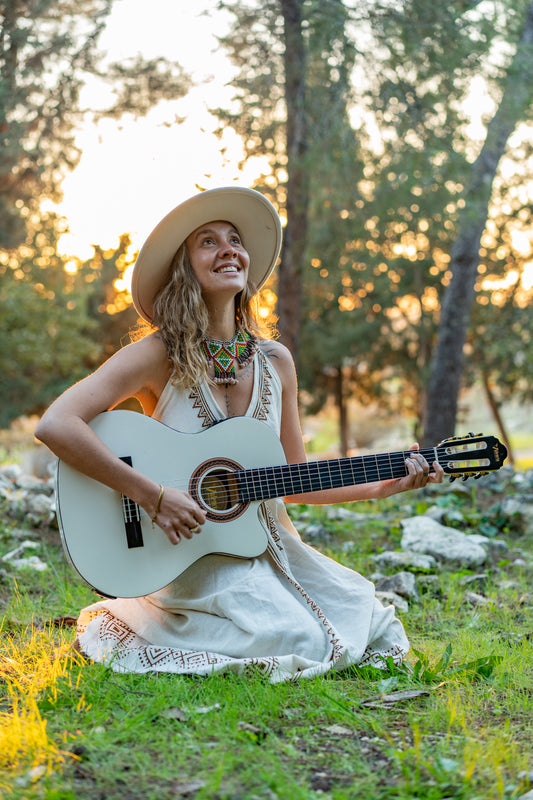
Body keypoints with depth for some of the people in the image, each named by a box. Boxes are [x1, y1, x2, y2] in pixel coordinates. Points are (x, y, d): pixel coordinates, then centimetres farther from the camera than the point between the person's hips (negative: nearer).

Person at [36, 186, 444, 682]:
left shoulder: (275, 362, 4)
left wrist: (383, 485, 1)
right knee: (301, 644, -21)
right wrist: (151, 496, -27)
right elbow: (55, 426, -25)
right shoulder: (159, 356, -13)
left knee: (371, 629, -3)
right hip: (186, 554, -6)